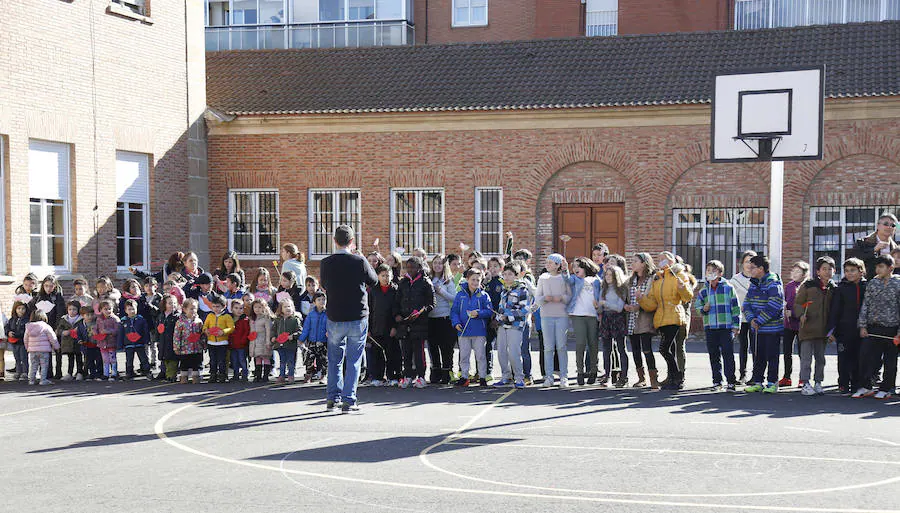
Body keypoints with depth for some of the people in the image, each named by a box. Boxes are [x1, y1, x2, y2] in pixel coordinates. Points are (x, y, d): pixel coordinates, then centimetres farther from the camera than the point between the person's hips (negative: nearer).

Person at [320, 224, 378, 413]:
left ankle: (332, 398, 20)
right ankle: (348, 401, 2)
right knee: (353, 361, 5)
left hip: (335, 318, 2)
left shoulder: (325, 263, -5)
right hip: (358, 318, -2)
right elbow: (374, 281, 5)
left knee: (334, 360, 17)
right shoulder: (359, 261, -11)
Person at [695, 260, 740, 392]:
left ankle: (730, 382, -1)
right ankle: (717, 381, 16)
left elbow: (735, 307, 2)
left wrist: (736, 325, -2)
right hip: (710, 327, 3)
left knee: (728, 354, -5)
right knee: (714, 356, 7)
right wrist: (703, 309, -8)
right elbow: (699, 307, 15)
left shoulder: (728, 288, 0)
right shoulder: (703, 291, 9)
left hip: (726, 327, -3)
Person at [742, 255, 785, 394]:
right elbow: (746, 303, 8)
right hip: (756, 328, 7)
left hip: (772, 328, -7)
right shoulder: (753, 284, 11)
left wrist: (759, 320, -18)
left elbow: (773, 307, -21)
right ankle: (757, 382, 19)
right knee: (758, 356, 12)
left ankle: (772, 383, 10)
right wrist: (751, 318, -10)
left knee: (771, 356, 1)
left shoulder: (773, 284, -13)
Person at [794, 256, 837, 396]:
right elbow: (797, 303, 0)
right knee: (806, 357, -5)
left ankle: (818, 383, 21)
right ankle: (805, 385, 0)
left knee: (821, 358, 12)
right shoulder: (808, 285, -4)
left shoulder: (833, 288, 8)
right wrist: (801, 315, -18)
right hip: (808, 328, -4)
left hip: (823, 330, 4)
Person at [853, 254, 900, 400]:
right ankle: (867, 387, 11)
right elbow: (865, 305, 9)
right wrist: (862, 326, 3)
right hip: (872, 328, 3)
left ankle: (886, 389, 15)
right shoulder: (872, 283, 8)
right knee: (868, 358, 1)